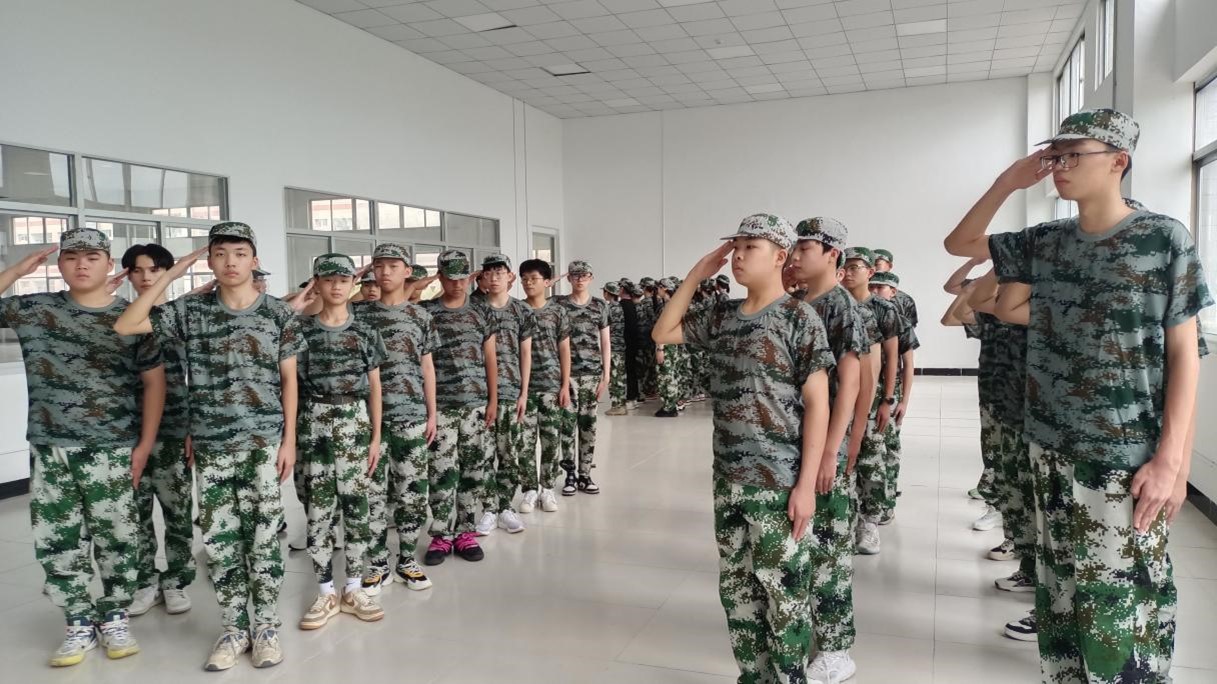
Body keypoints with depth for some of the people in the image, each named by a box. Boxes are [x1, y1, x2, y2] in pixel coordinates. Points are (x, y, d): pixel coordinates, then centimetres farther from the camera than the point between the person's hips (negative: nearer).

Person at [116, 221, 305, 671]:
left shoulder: (278, 314, 0)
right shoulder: (191, 311, 2)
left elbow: (288, 380, 3)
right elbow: (124, 326, -4)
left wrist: (289, 439, -2)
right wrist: (172, 274, -5)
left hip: (265, 441, -2)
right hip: (212, 445, 2)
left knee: (263, 536, 3)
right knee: (219, 539, 7)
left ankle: (266, 628, 16)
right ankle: (233, 629, 21)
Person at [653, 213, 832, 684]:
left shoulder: (799, 318, -8)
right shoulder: (722, 317, 8)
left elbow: (816, 405, -10)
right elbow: (663, 333, 16)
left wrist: (806, 484, -15)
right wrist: (696, 275, 7)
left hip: (779, 484, -6)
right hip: (728, 481, 6)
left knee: (783, 595, 4)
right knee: (736, 590, 15)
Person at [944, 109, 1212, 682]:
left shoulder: (1164, 239, -7)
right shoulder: (1045, 243, 6)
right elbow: (957, 243, 13)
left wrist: (1171, 459, -13)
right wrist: (1007, 182, -1)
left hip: (1127, 457, -5)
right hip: (1051, 448, 5)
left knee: (1121, 600, 0)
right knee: (1060, 588, 15)